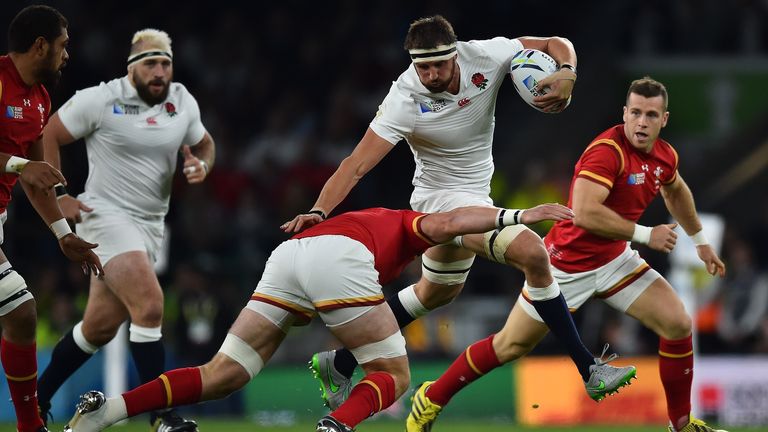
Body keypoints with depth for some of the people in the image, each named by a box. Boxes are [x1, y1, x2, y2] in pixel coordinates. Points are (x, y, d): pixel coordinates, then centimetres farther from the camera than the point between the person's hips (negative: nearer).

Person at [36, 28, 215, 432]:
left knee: (101, 326, 9)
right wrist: (56, 197, -8)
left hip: (151, 224, 6)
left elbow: (203, 143, 22)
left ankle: (38, 396, 27)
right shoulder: (100, 100, -11)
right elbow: (48, 136, -3)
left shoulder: (183, 102, 5)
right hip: (108, 216, -6)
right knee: (149, 305, -23)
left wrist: (202, 164, -1)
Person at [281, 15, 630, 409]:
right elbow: (357, 164, -28)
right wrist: (319, 211, -41)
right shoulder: (405, 101, -27)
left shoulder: (483, 57, -16)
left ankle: (340, 365, 38)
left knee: (437, 291, 25)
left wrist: (566, 74, -28)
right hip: (444, 198, -7)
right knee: (532, 252, -26)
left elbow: (556, 45, -6)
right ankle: (587, 368, -17)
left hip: (474, 195, 7)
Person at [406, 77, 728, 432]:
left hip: (614, 261, 7)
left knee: (678, 325, -5)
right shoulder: (607, 150, -28)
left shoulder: (665, 156, -3)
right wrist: (645, 235, -32)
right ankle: (431, 399, 23)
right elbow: (583, 213, -40)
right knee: (511, 345, 4)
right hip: (568, 265, -7)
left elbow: (676, 191, 24)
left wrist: (700, 241, 30)